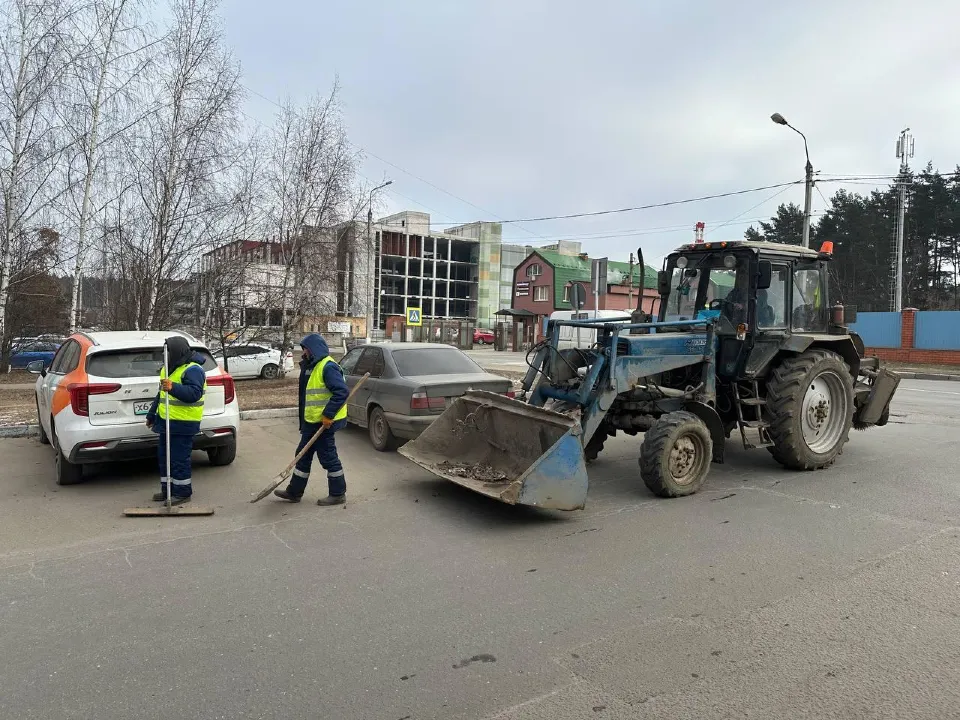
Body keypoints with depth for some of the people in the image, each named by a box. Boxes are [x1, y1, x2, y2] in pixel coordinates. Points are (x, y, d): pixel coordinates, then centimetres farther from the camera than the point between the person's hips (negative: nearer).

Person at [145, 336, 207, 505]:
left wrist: (173, 387, -41)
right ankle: (167, 489, 27)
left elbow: (194, 393, -29)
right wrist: (152, 415, 30)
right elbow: (161, 394, 26)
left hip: (183, 423, -10)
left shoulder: (193, 370, -15)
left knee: (179, 459, -5)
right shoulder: (168, 368, 16)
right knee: (164, 456, 15)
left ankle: (183, 492, 7)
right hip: (166, 421, 10)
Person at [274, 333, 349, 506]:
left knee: (328, 457, -1)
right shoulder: (312, 367, 15)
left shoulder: (328, 367, -17)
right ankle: (294, 492, 27)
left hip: (324, 422, -10)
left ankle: (338, 494, 11)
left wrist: (328, 415, -25)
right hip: (312, 422, 10)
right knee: (303, 455, 16)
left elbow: (342, 392, -26)